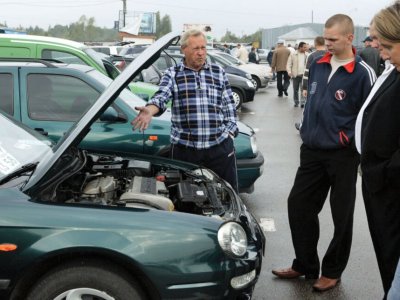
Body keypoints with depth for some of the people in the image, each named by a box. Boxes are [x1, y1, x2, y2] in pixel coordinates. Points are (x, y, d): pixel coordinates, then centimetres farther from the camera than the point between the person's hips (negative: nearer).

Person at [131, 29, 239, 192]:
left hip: (220, 146, 2)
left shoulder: (218, 72, 11)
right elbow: (161, 96, -14)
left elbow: (229, 105, 14)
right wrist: (149, 111, -36)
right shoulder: (172, 74, 4)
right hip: (184, 148, -1)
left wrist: (230, 131, 2)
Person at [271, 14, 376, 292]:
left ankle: (332, 271, 24)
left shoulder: (363, 74, -14)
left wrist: (347, 139, -13)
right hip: (312, 151, 6)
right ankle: (305, 265, 27)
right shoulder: (317, 65, 4)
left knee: (342, 215, 8)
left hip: (342, 156, -6)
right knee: (298, 205, 10)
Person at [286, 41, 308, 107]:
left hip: (303, 75, 0)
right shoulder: (293, 55, 2)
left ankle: (302, 102, -10)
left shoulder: (307, 55, 7)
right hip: (295, 75, 0)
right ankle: (296, 102, 21)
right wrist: (289, 71, -12)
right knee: (295, 90, 8)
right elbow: (289, 64, 2)